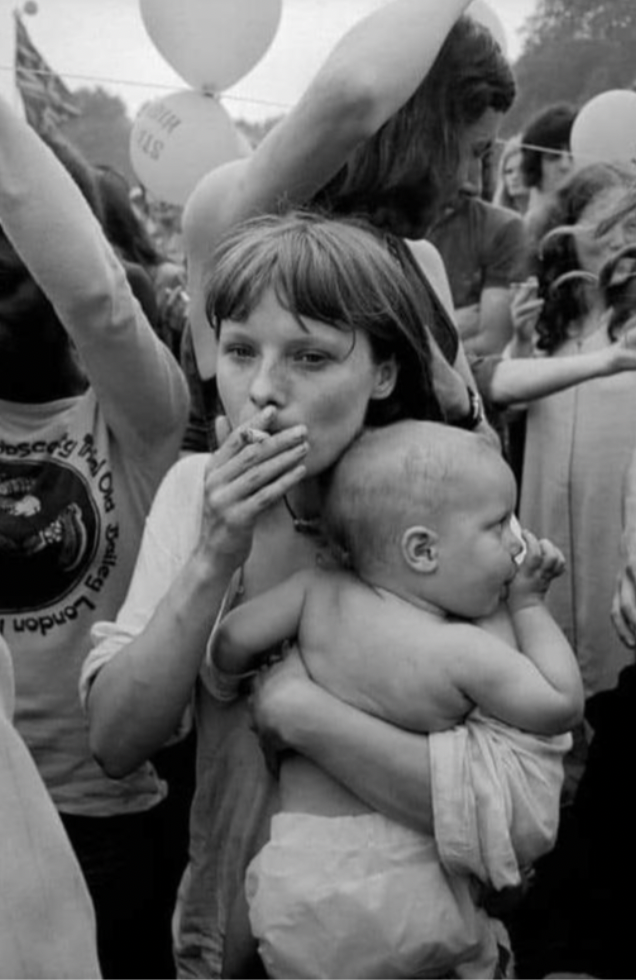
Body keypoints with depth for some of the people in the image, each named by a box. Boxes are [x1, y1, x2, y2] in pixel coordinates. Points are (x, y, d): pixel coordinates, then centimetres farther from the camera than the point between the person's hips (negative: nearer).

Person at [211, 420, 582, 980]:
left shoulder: (320, 592, -5)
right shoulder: (464, 652, -16)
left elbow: (233, 637, -1)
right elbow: (563, 706, -9)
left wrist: (229, 686, 21)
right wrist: (530, 604, 0)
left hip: (297, 861, 3)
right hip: (403, 868, -2)